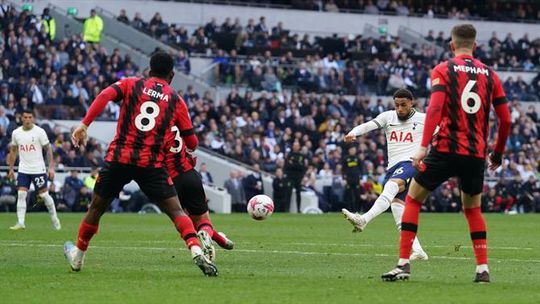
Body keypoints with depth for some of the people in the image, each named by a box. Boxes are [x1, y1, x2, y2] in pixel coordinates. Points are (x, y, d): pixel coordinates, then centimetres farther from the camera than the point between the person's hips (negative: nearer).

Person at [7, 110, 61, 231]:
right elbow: (13, 150, 15)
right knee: (21, 195, -9)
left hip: (38, 169, -3)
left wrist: (51, 167, -10)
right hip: (23, 170, 3)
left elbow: (48, 149, -3)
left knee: (44, 194, 2)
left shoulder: (39, 132, -6)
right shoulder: (16, 133, 4)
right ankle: (20, 223, -9)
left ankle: (54, 219, 21)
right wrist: (11, 168, 12)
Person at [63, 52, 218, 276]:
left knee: (96, 208, 18)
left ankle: (78, 256, 30)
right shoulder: (176, 100, 10)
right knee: (175, 210, -1)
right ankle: (196, 251, -22)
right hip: (152, 164, -1)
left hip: (119, 158, 1)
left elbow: (105, 96, -10)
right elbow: (192, 143, 11)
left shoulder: (131, 84, 10)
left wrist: (84, 125, -15)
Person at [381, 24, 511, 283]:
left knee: (413, 199, 10)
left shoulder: (443, 70, 1)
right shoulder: (489, 74, 10)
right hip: (476, 154, 3)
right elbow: (505, 119, 9)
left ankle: (404, 264, 1)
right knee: (473, 209, 22)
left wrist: (423, 146, -19)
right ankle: (482, 268, 10)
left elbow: (435, 108, -14)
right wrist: (498, 153, 22)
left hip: (446, 148, -3)